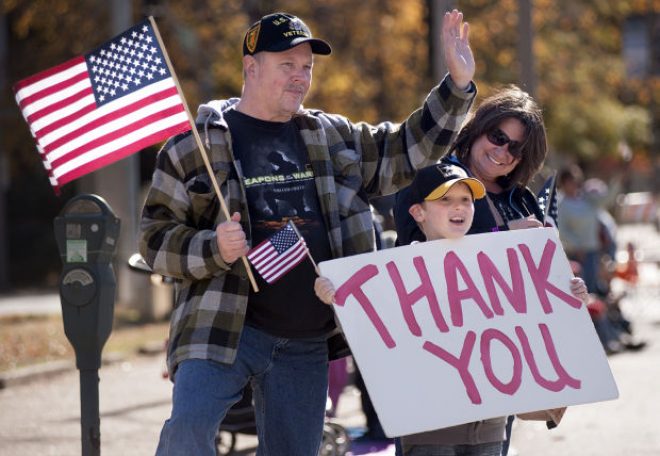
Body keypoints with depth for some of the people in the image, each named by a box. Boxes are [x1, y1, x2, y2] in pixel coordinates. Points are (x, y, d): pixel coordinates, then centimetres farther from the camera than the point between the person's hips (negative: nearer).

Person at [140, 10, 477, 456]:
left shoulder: (334, 138, 13)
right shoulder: (195, 144, -1)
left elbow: (406, 150, 19)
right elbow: (156, 236, -1)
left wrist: (458, 86, 9)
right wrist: (213, 248, -20)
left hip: (308, 344, 4)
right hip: (224, 328, -4)